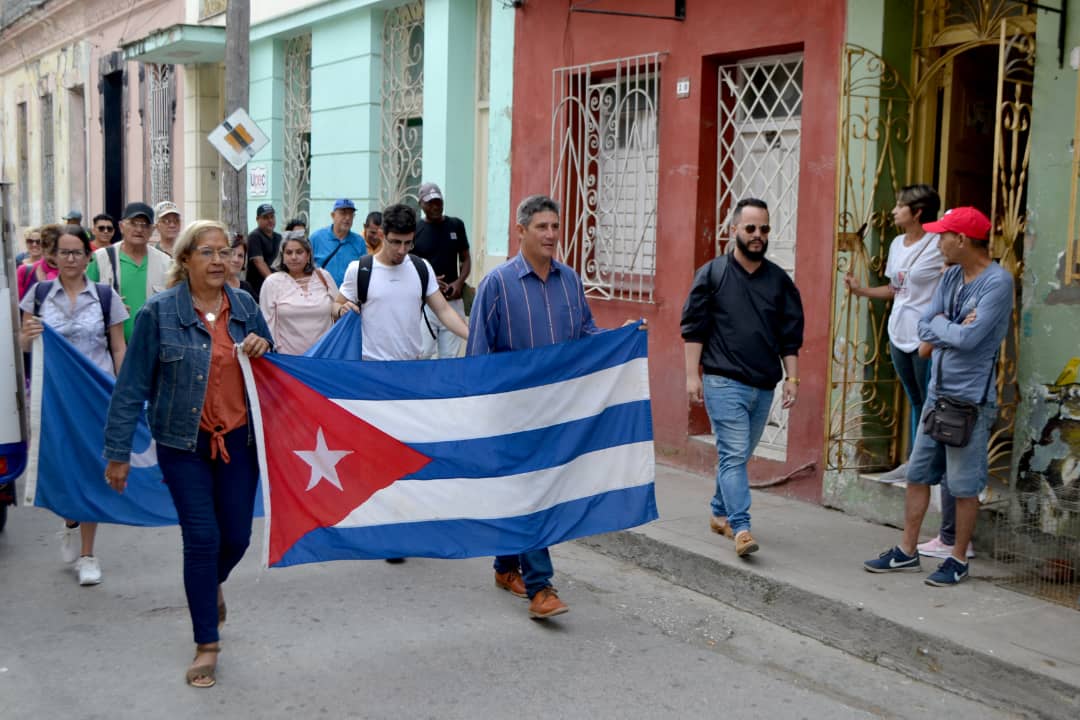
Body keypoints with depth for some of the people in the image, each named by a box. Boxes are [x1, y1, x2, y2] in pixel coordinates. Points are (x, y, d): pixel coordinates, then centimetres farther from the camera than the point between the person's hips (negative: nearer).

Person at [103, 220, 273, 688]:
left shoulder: (244, 306, 1)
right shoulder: (159, 313, -10)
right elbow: (132, 386, -7)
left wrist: (262, 349, -10)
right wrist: (118, 452, -7)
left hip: (238, 439, 3)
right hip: (185, 444, -3)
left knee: (236, 536, 7)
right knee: (202, 538, -4)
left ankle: (212, 585, 44)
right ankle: (207, 645, 10)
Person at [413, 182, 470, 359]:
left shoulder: (456, 225, 8)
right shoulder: (414, 230, 0)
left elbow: (465, 259, 14)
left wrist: (460, 282, -5)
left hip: (453, 300, 3)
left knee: (449, 355, 4)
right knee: (423, 353, -8)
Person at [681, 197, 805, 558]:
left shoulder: (779, 280, 9)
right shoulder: (712, 273, -1)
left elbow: (790, 335, 12)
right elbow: (693, 328, -2)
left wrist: (792, 378, 5)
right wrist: (692, 375, -7)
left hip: (764, 387, 4)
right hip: (724, 382, -4)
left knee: (737, 455, 14)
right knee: (734, 454, -11)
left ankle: (720, 513, 29)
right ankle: (741, 528, -14)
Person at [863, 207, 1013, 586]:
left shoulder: (997, 281, -15)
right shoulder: (951, 276, 8)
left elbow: (969, 338, -23)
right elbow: (925, 327, 6)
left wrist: (938, 328, -6)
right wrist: (952, 331, -12)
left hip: (970, 399, -8)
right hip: (937, 393, 8)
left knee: (964, 486, 3)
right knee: (917, 474, 13)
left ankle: (958, 560, 17)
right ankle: (906, 552, 23)